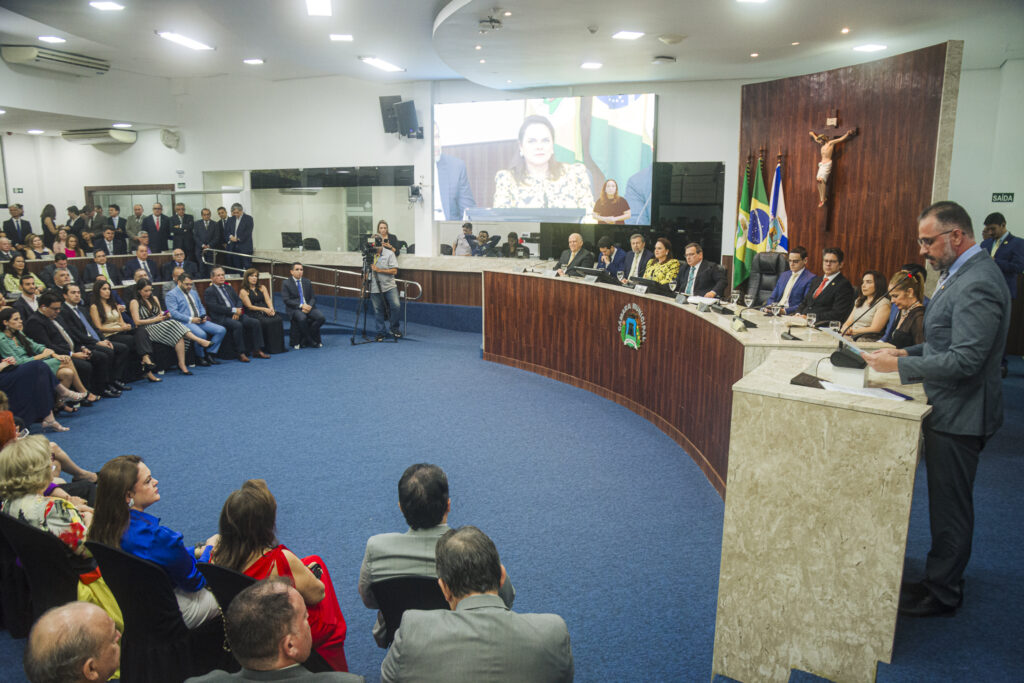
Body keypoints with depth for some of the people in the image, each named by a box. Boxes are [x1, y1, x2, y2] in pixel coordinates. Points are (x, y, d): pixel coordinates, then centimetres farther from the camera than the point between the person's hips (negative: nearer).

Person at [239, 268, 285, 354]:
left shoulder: (262, 287, 20)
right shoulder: (243, 291, 5)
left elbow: (268, 300, 8)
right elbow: (249, 306, -4)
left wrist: (271, 309, -14)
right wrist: (264, 309, -16)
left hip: (266, 310, 4)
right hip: (253, 314, -4)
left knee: (279, 319, -26)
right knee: (267, 322, -33)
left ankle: (279, 346, -26)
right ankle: (270, 348, -26)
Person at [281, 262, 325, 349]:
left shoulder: (307, 282, 14)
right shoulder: (286, 283, 2)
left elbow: (313, 297, 10)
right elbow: (287, 300, -7)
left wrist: (309, 306, -12)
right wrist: (301, 306, -19)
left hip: (308, 306, 4)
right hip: (294, 308, -4)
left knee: (321, 317, -24)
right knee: (302, 318, -37)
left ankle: (303, 340, -12)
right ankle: (312, 341, -18)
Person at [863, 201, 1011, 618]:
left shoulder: (977, 285, -23)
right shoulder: (961, 273, 10)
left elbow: (965, 360, -27)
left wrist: (899, 365, -23)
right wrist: (907, 352, 7)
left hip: (959, 414, -10)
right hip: (948, 410, 10)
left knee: (951, 507, 4)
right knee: (947, 504, 20)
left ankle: (942, 593, 19)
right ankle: (941, 580, 34)